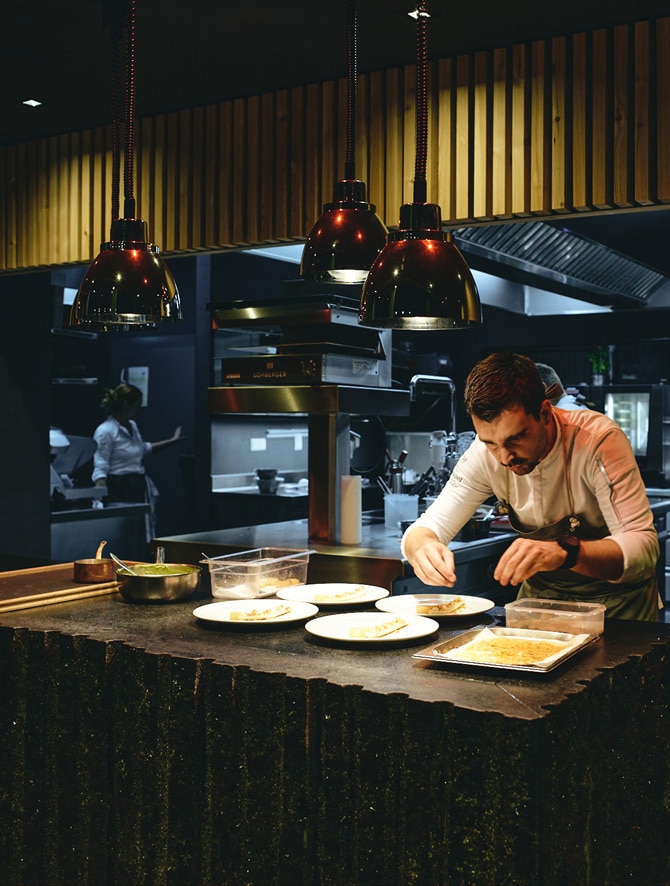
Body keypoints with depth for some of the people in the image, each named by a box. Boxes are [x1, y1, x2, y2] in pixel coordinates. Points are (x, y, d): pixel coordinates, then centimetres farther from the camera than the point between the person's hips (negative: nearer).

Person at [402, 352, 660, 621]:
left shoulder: (599, 440, -24)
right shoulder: (486, 452, -13)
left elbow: (644, 547, -27)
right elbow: (430, 525, -9)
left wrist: (564, 552, -45)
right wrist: (423, 548, -33)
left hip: (617, 594, -2)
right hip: (541, 591, 3)